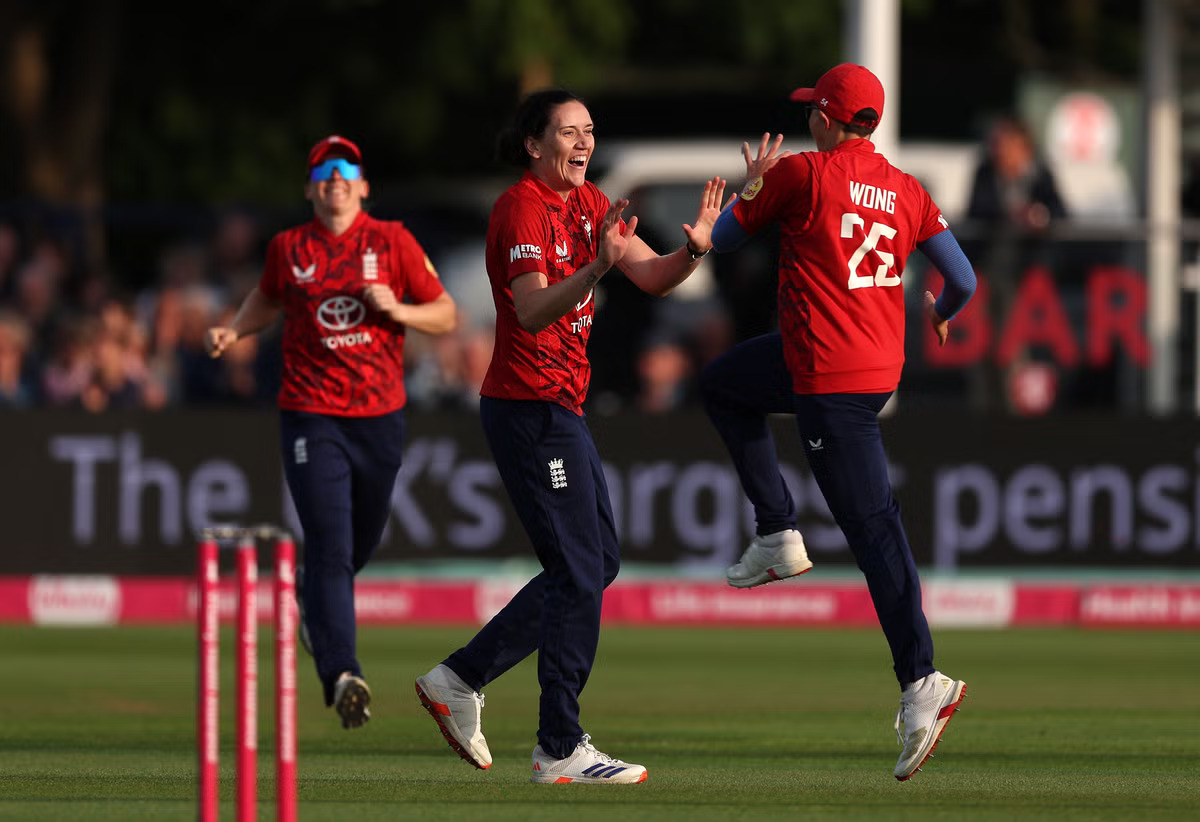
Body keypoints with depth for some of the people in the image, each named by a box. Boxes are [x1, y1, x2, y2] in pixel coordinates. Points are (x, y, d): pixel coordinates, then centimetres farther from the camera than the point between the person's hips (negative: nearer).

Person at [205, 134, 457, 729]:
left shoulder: (392, 242, 1)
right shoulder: (288, 249, 4)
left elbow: (445, 316, 2)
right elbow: (268, 299, 25)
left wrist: (396, 309, -15)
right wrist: (234, 331, 7)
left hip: (379, 417, 2)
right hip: (311, 418, -2)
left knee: (361, 544, 16)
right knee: (330, 548, -14)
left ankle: (311, 599, 49)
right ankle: (341, 674, -22)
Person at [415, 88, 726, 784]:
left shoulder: (589, 204, 12)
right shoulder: (523, 207, -15)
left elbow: (653, 277, 6)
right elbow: (533, 310, -28)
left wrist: (695, 247, -15)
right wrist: (597, 267, -43)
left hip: (560, 408, 10)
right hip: (531, 406, -10)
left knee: (598, 562, 15)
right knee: (580, 573, -9)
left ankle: (460, 679, 18)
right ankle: (560, 751, -4)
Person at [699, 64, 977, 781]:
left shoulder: (802, 173, -11)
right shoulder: (907, 191, 5)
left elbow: (722, 238, 0)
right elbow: (964, 281, 6)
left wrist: (753, 185, 19)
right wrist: (941, 318, 28)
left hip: (832, 381, -8)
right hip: (883, 363, 8)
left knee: (873, 526, -9)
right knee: (723, 384, 26)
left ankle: (921, 683, -12)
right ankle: (778, 538, 22)